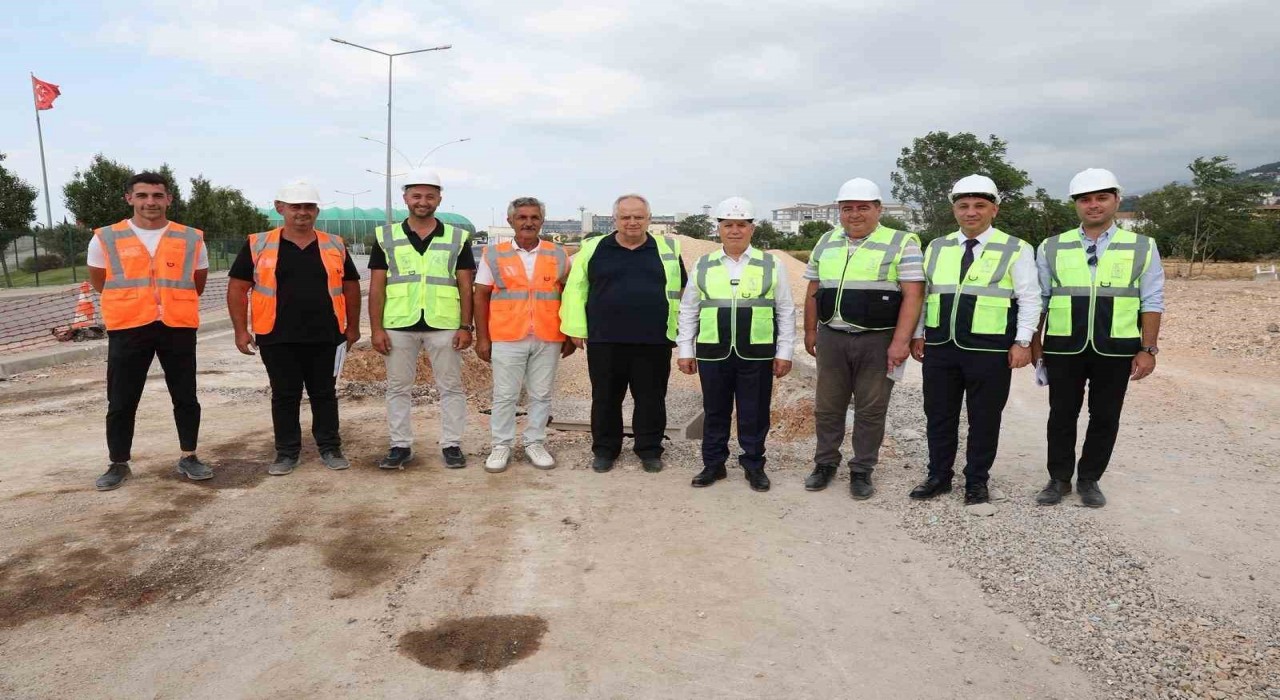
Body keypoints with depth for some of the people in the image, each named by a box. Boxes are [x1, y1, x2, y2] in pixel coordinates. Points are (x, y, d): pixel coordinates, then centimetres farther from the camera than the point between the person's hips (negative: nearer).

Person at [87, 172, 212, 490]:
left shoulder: (192, 239, 3)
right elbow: (99, 282, 13)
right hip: (128, 329, 0)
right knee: (121, 402, 6)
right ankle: (118, 463, 20)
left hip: (178, 328, 1)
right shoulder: (105, 239, 1)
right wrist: (132, 302, 15)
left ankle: (188, 457, 20)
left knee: (186, 397, 7)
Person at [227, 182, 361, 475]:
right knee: (284, 396, 8)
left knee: (324, 393, 9)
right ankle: (287, 453, 19)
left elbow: (350, 286, 13)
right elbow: (238, 287, 3)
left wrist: (352, 327, 11)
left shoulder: (335, 245, 6)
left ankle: (330, 448, 21)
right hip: (278, 338, -1)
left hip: (324, 337, 1)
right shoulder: (258, 245, 2)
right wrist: (241, 330, -2)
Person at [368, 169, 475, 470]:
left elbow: (466, 286, 3)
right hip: (398, 325, 1)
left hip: (444, 325, -1)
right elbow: (377, 287, 4)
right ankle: (400, 446, 20)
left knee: (451, 387, 4)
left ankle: (451, 445, 15)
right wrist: (376, 328, -3)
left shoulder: (457, 238, 4)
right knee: (398, 388, 9)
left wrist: (465, 326, -5)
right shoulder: (386, 237, 5)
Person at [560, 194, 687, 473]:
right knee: (605, 398, 9)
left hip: (654, 341, 0)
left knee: (651, 399, 7)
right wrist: (577, 329, 0)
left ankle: (649, 450, 22)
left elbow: (680, 291, 9)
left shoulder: (668, 249, 6)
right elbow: (576, 289, 5)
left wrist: (681, 332, 4)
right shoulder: (593, 248, 4)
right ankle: (605, 449, 24)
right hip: (604, 340, 0)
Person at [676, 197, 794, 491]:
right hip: (713, 353, 1)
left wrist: (784, 352, 0)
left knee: (754, 414, 8)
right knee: (715, 411, 11)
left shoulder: (771, 265, 3)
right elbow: (688, 311, 9)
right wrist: (685, 351, 5)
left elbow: (786, 311, 5)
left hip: (757, 354, -1)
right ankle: (713, 463, 24)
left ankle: (753, 465, 23)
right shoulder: (702, 266, 6)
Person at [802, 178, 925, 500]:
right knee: (827, 406, 11)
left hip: (877, 341, -4)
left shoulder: (901, 243, -5)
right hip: (831, 339, 4)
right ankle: (825, 463, 26)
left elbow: (912, 295, -10)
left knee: (871, 410, 6)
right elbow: (813, 291, 16)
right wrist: (810, 332, 13)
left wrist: (900, 342, -17)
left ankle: (862, 470, 19)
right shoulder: (826, 243, 10)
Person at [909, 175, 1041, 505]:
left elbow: (1029, 299, -2)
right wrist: (917, 334, 10)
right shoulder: (936, 248, 10)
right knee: (939, 416, 11)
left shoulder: (1015, 250, -1)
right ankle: (939, 476, 25)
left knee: (984, 418, 7)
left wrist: (1022, 342, -8)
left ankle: (977, 481, 22)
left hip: (990, 351, -3)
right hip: (940, 348, 4)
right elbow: (923, 294, 14)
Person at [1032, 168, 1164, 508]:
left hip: (1116, 350, 0)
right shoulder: (1052, 248, 4)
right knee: (1062, 415, 8)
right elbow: (1039, 299, 7)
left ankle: (1089, 480, 24)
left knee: (1105, 417, 9)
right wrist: (1034, 342, 3)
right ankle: (1059, 479, 22)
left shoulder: (1142, 248, 2)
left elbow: (1152, 302, 1)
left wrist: (1148, 349, -4)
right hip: (1064, 348, 0)